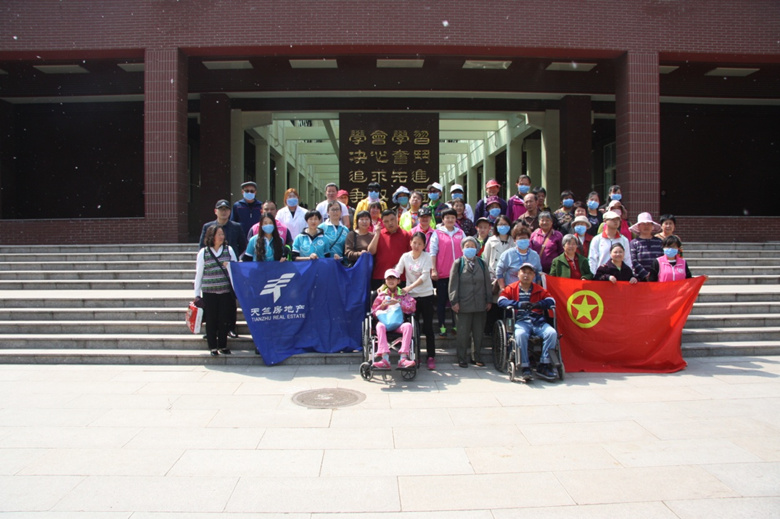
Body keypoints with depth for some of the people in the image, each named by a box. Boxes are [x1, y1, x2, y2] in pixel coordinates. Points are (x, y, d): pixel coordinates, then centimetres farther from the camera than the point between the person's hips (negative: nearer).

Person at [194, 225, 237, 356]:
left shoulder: (229, 250, 6)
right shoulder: (203, 252, 3)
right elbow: (199, 274, 7)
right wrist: (197, 294, 6)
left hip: (226, 291, 1)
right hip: (209, 292, -1)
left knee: (224, 320, 3)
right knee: (211, 320, 2)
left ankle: (223, 346, 18)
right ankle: (213, 347, 15)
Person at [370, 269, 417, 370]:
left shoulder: (403, 294, 18)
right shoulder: (381, 294, 19)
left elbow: (413, 307, 2)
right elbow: (373, 311, 15)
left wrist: (399, 302, -8)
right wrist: (382, 306, -5)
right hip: (385, 321, 0)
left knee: (408, 326, -33)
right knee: (380, 326, -36)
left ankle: (403, 358, -41)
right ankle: (385, 358, -47)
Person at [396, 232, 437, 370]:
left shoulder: (427, 257, -6)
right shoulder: (405, 256, -1)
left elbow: (424, 276, -16)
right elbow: (396, 273, -7)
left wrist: (409, 287, -26)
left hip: (426, 295, -2)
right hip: (411, 296, 2)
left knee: (428, 327, 2)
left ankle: (431, 357, 9)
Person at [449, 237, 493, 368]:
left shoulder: (481, 263, 11)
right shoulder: (458, 264, 1)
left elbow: (487, 282, 11)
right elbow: (453, 284, -2)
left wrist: (489, 300, 7)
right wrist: (454, 301, -8)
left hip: (480, 305, 3)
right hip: (464, 305, -3)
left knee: (478, 333, 10)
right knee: (463, 333, 1)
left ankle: (477, 358, 22)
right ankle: (462, 359, 11)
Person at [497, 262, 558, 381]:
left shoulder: (539, 290, 19)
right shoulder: (511, 288, 13)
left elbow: (551, 300, 4)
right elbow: (501, 301, -3)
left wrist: (537, 304, -16)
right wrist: (518, 304, -17)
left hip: (538, 322, 3)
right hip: (520, 321, -3)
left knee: (552, 333, -25)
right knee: (520, 334, -36)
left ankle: (544, 365, -15)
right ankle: (525, 366, -25)